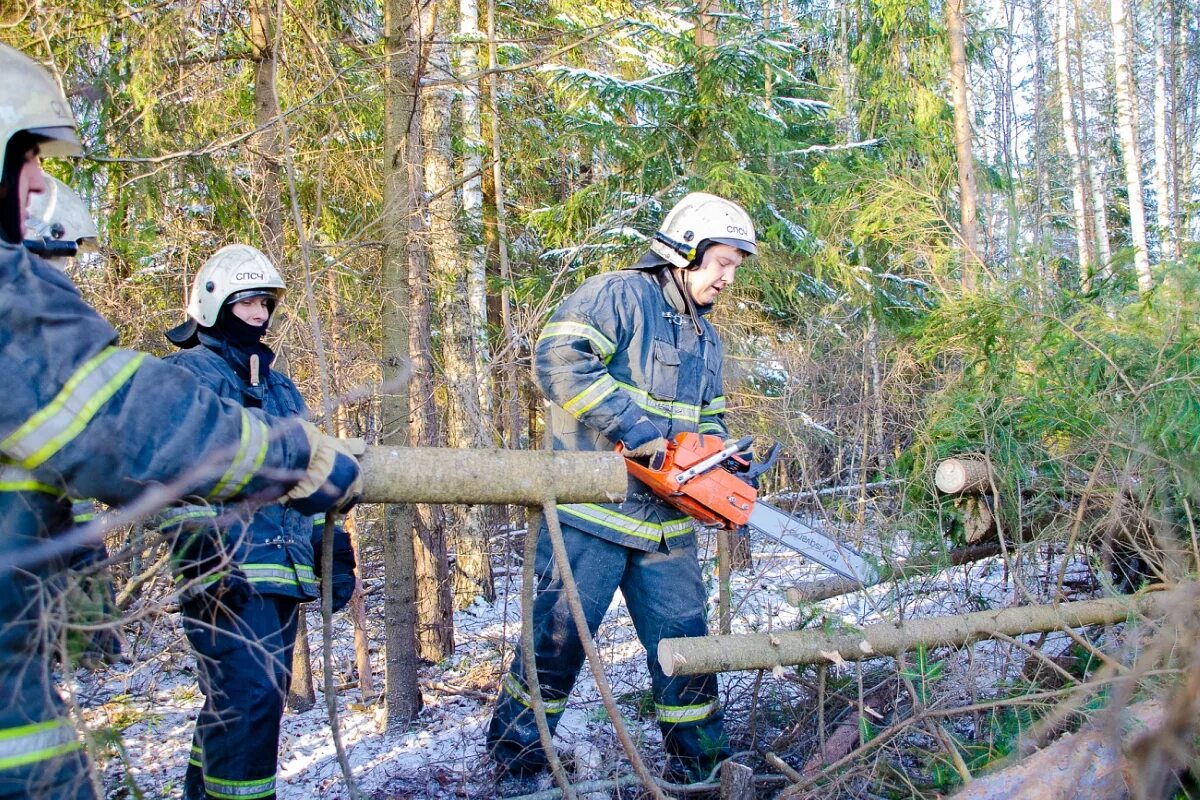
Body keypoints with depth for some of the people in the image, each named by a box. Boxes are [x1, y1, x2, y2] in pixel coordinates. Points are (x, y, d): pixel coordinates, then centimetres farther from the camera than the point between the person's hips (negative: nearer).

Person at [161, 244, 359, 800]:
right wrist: (210, 549, -24)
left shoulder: (279, 385, 24)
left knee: (262, 695, 14)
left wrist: (333, 547, 17)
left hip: (284, 566, 9)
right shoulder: (188, 373, -1)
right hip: (227, 566, -8)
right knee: (247, 698, -17)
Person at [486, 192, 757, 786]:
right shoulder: (619, 295, -8)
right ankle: (514, 755, 18)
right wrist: (635, 431, -24)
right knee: (559, 632, 0)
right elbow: (557, 358, -22)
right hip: (593, 511, -7)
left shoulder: (706, 339, 19)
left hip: (666, 524, 8)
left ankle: (699, 759, 27)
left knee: (684, 638, 12)